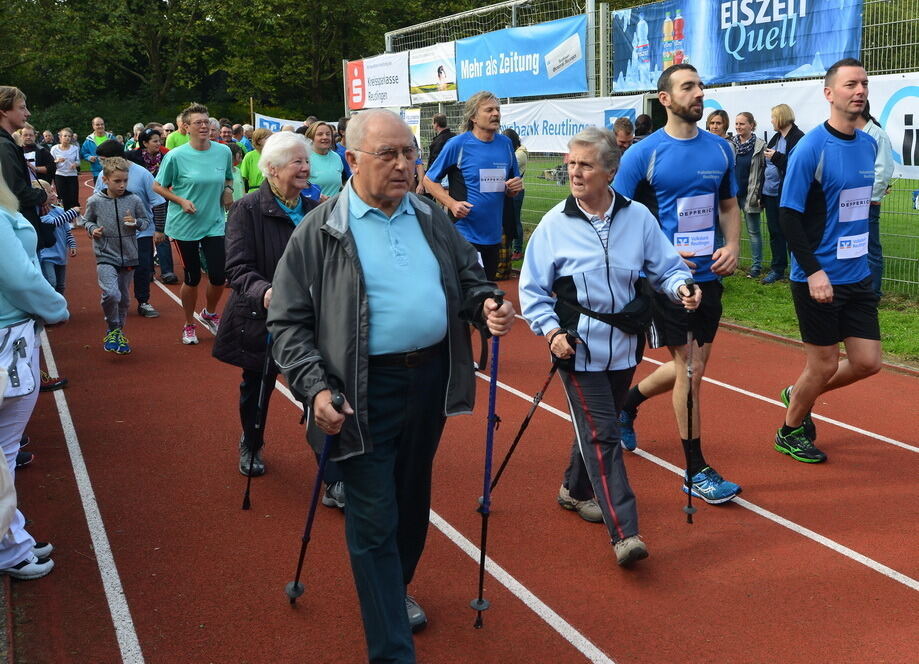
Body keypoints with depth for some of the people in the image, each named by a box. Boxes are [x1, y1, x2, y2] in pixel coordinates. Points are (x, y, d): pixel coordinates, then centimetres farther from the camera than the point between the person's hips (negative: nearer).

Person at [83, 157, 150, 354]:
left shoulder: (134, 200, -2)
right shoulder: (95, 201, -4)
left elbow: (146, 221, 9)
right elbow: (87, 220, 12)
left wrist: (136, 223, -12)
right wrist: (92, 229, -9)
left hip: (129, 257, 3)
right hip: (105, 257, -3)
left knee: (124, 297, 14)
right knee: (111, 293, -21)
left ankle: (119, 332, 33)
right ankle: (113, 329, 1)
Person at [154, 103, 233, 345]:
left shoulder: (224, 152, -1)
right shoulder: (176, 156, -10)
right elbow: (158, 186, -1)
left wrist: (228, 190, -4)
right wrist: (181, 201, -14)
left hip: (215, 223, 3)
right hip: (185, 225, -3)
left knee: (218, 276, -2)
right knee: (192, 277, 5)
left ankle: (210, 313, 30)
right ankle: (189, 325, 27)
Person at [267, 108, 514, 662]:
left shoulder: (431, 218, 8)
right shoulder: (320, 232, -6)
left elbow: (469, 274, 17)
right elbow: (290, 321, -6)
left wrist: (485, 304, -6)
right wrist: (315, 388, -18)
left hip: (431, 378, 5)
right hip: (366, 390, -5)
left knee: (413, 498, 21)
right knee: (375, 520, -1)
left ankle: (395, 589, 46)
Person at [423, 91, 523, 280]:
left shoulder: (506, 144, 7)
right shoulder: (458, 144, -8)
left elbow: (511, 191, 18)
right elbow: (429, 180, -3)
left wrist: (516, 186, -6)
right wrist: (452, 203, -17)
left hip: (493, 234, 5)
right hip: (463, 234, -5)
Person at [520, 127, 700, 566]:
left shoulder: (638, 217, -1)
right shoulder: (554, 224, -6)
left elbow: (665, 267, 7)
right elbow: (532, 289, -1)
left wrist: (679, 287, -15)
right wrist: (550, 331, -14)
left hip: (624, 347, 3)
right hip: (578, 349, -3)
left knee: (597, 427, 19)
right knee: (601, 436, -7)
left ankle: (576, 489, 44)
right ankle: (624, 533, -8)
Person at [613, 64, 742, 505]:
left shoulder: (720, 149, 6)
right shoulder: (643, 153, -9)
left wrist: (732, 246, -1)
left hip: (709, 275, 6)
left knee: (693, 365, 14)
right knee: (689, 366, -5)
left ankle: (628, 401, 42)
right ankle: (696, 470, 7)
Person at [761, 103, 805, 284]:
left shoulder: (799, 138, -12)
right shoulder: (776, 137, 15)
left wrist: (777, 157, -17)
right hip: (771, 193, 8)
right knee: (775, 232, 13)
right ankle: (777, 269, 22)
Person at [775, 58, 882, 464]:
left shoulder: (869, 145, 7)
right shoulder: (811, 148, -14)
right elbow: (788, 215, -16)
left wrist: (861, 258, 16)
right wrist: (813, 271, -21)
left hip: (857, 276, 7)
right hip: (818, 278, -7)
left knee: (868, 362, 7)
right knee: (824, 364, 3)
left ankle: (798, 394, 31)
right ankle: (790, 431, 27)